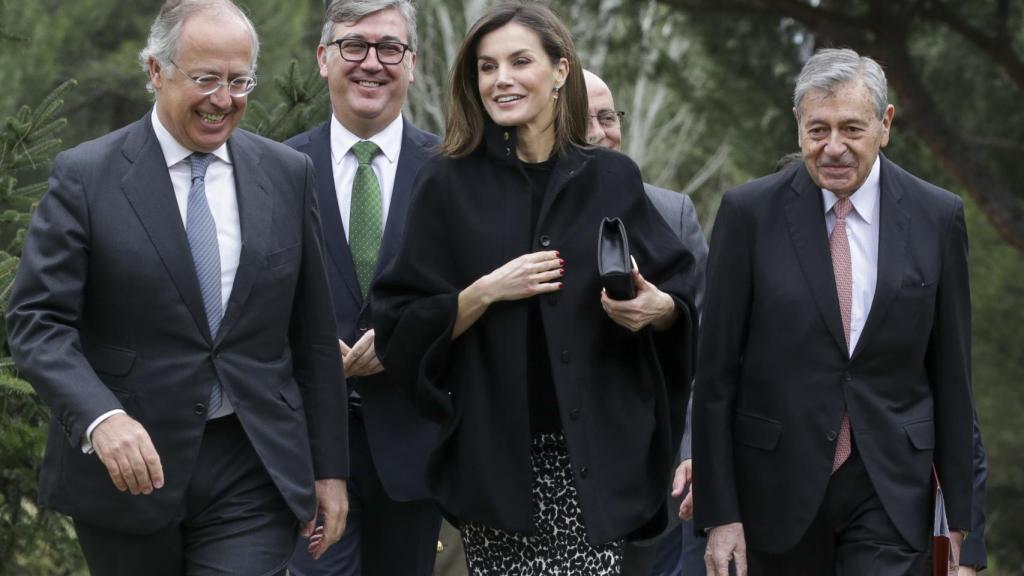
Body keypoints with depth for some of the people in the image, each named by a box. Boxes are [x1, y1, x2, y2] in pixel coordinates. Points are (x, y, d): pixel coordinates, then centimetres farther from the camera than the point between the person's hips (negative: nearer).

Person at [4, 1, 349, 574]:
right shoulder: (87, 176, -4)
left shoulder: (287, 175, 6)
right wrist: (101, 418, -26)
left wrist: (330, 467, 8)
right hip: (126, 466, -1)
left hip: (253, 470, 2)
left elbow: (314, 335, 9)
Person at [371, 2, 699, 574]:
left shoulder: (613, 178, 6)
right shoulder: (448, 184, 3)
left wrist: (655, 307, -11)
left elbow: (682, 296, 10)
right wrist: (485, 292, -14)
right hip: (496, 452, 0)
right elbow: (404, 327, 1)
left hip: (593, 450, 1)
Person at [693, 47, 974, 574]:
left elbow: (951, 373, 5)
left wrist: (959, 510, 6)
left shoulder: (937, 216, 0)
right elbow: (716, 373, -3)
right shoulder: (749, 213, -5)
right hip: (779, 486, 0)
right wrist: (719, 512, -6)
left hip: (891, 491, 0)